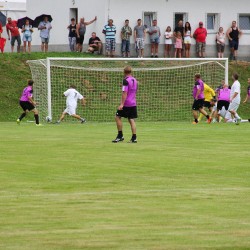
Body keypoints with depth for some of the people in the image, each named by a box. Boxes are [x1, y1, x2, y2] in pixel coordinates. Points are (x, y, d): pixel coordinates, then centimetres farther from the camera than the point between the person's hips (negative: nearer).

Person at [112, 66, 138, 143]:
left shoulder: (126, 80, -13)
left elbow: (125, 93, -20)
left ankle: (120, 136, 1)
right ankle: (134, 138, 0)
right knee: (131, 120, 6)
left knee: (118, 117, 4)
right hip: (133, 103, 7)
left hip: (126, 104, -7)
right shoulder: (135, 80, 11)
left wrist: (122, 104, -21)